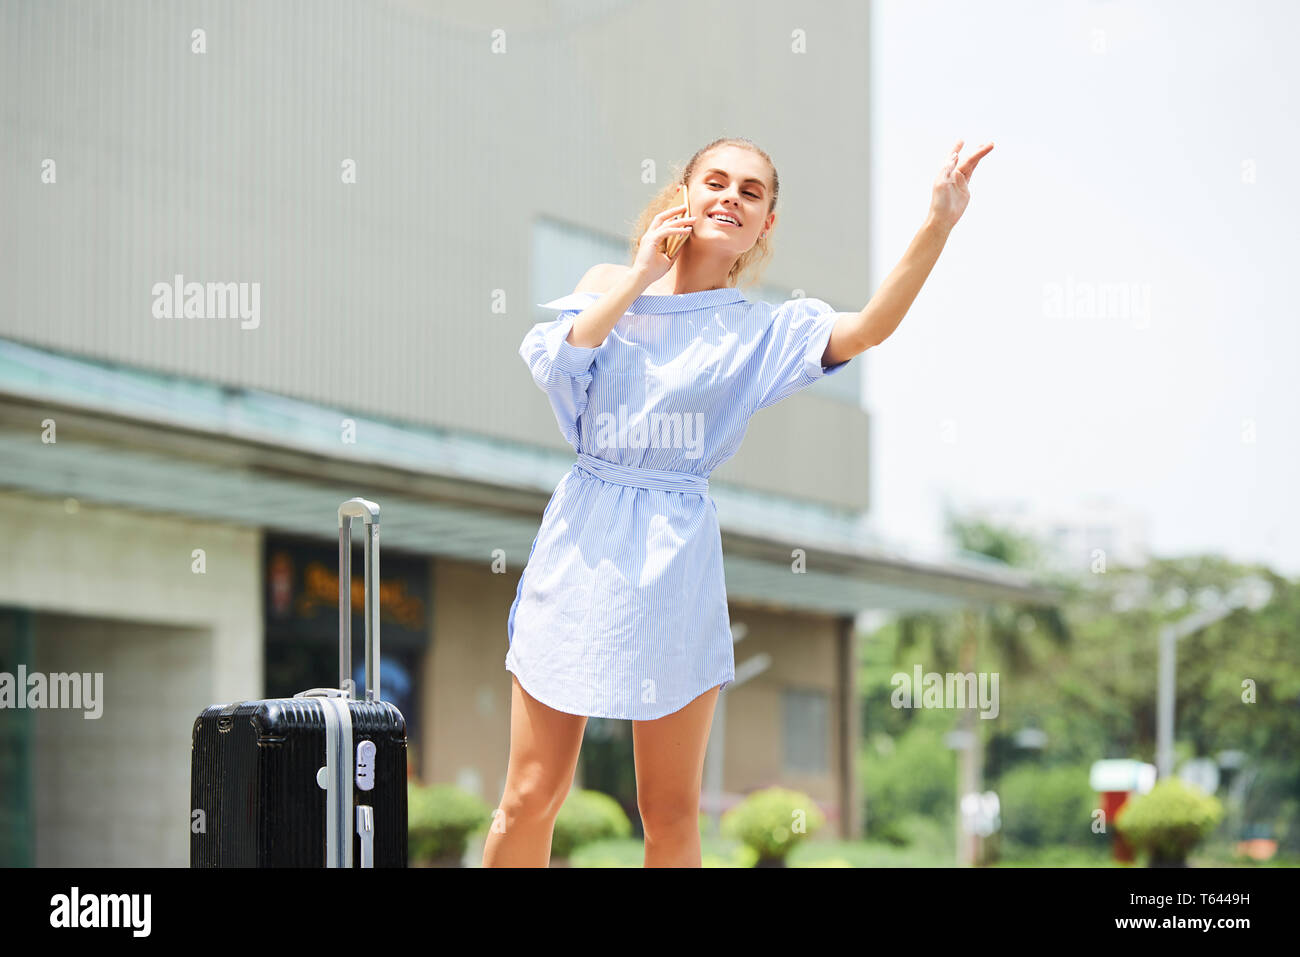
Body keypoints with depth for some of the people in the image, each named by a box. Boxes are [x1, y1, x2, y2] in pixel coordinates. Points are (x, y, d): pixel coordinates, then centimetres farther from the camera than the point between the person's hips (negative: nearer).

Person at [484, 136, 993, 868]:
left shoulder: (763, 333, 3)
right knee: (533, 797, 3)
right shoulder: (609, 284, 10)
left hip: (675, 556, 0)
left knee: (672, 815, 5)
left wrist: (940, 225, -27)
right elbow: (556, 356, -9)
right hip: (581, 543, 1)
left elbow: (868, 329, -15)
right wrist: (643, 274, -4)